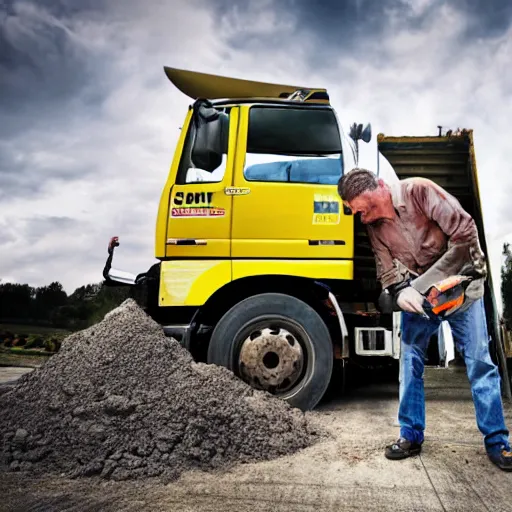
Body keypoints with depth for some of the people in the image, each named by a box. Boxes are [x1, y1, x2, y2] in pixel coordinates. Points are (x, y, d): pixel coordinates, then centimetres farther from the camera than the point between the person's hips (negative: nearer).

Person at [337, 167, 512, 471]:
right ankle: (411, 435, 14)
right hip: (418, 293, 5)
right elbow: (387, 270, -1)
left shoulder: (419, 191, -21)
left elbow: (464, 230, -22)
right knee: (411, 361, 3)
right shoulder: (374, 225, -3)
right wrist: (400, 292, -22)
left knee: (479, 361, -1)